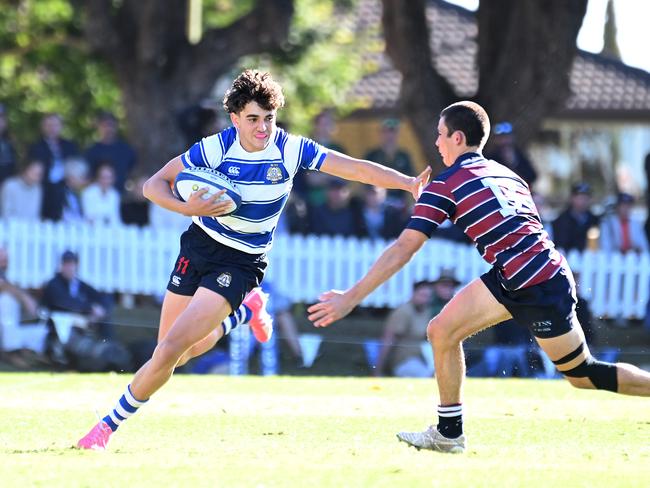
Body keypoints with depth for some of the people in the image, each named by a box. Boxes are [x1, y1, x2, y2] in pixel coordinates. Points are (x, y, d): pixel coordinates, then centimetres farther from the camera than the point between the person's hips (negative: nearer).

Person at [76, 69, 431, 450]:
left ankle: (110, 425, 1)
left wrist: (410, 183, -21)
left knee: (172, 349, -14)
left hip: (242, 262, -2)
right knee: (185, 350, 12)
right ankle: (248, 309, 37)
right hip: (201, 245, 2)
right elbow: (154, 185, -9)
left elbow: (357, 169, -11)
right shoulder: (215, 148, -14)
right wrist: (188, 207, -28)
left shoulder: (290, 149, -13)